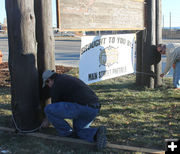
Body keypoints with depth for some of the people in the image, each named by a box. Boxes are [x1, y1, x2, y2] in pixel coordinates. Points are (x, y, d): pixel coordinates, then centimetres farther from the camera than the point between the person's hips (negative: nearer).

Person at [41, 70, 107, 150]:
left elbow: (54, 107, 14)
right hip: (94, 108, 9)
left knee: (48, 110, -2)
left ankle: (67, 134, 11)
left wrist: (47, 120, 33)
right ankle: (96, 133, -3)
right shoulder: (69, 79, 29)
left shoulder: (56, 85, 2)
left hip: (82, 107, -9)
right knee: (78, 131, 28)